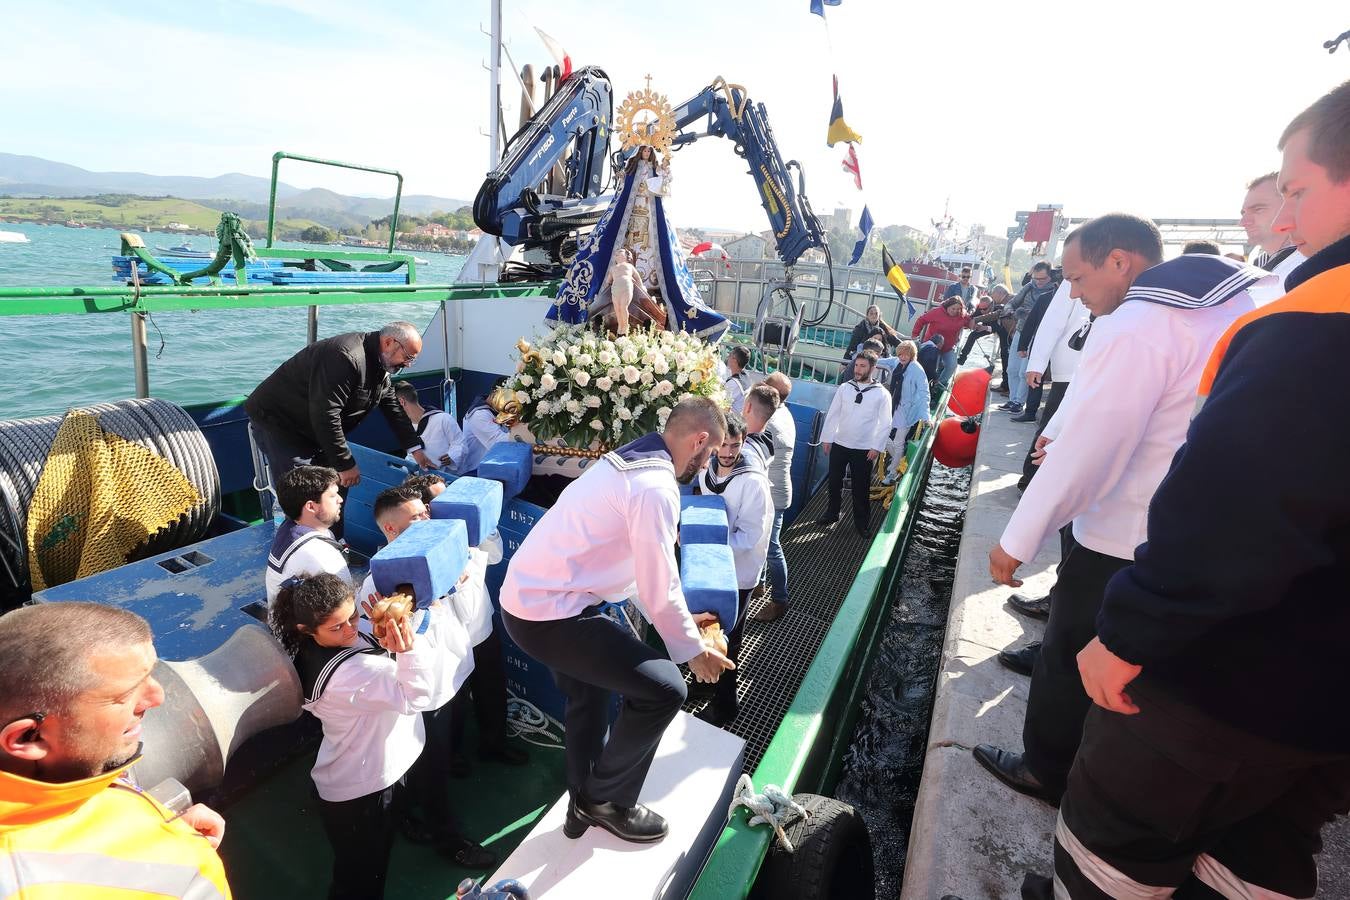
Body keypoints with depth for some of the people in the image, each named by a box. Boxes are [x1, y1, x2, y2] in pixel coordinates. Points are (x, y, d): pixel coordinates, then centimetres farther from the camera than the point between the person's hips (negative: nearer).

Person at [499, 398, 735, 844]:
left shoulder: (631, 462, 10)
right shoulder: (656, 488, -21)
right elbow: (660, 589, -17)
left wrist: (678, 621, 24)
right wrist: (693, 648, 0)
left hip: (528, 594, 11)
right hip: (548, 612, -11)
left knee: (589, 694, 28)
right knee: (664, 688, -8)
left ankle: (584, 803, 46)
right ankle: (608, 801, 15)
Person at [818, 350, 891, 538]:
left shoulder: (882, 394, -7)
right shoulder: (844, 388, -1)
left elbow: (885, 424, -4)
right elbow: (832, 415, 2)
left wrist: (877, 447, -9)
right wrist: (826, 438, 0)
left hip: (863, 450, -2)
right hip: (839, 445, 3)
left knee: (861, 488, 5)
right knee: (834, 482, 14)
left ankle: (862, 523, 21)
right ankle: (832, 513, 33)